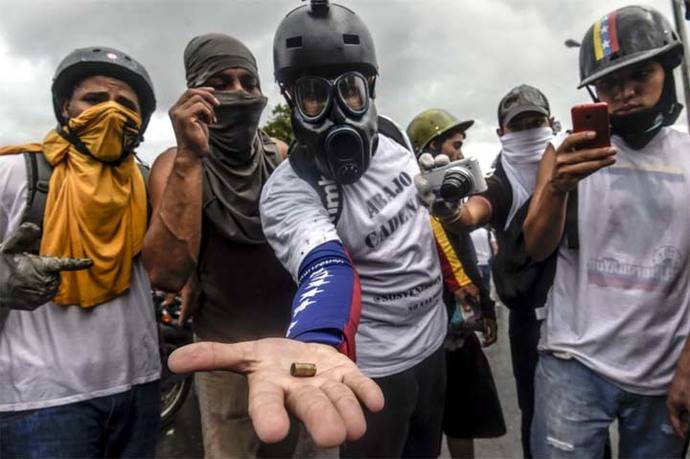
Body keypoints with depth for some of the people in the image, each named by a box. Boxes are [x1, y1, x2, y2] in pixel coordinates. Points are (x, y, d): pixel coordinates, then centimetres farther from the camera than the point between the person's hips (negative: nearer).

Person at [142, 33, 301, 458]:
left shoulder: (282, 156, -2)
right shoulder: (177, 163, -12)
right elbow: (166, 275, -29)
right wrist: (190, 159, -32)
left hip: (293, 332, 4)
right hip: (226, 345, -3)